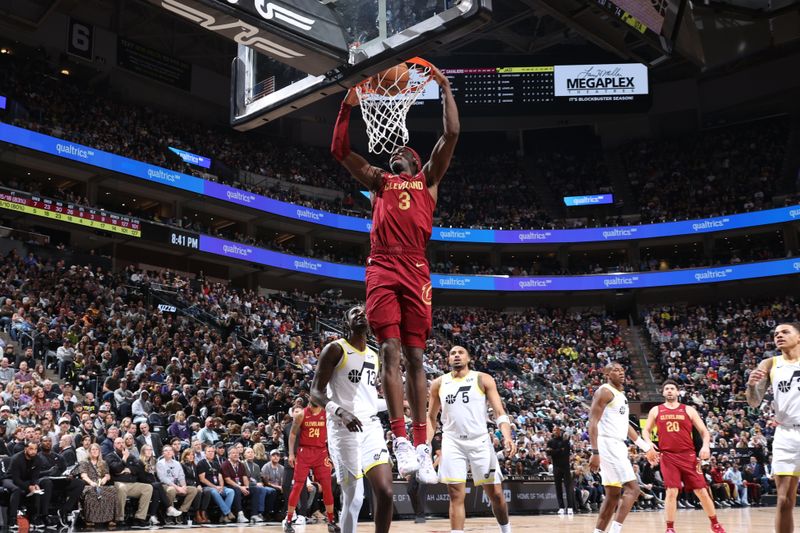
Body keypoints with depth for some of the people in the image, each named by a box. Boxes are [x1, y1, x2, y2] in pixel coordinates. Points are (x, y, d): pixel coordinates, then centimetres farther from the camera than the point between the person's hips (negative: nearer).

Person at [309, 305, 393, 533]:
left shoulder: (374, 357, 17)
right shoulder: (335, 349, -3)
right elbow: (315, 392, -10)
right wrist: (341, 412, -25)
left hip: (371, 427, 5)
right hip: (343, 429, -5)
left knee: (385, 491, -10)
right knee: (353, 497, -2)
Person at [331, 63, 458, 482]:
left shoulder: (428, 178, 22)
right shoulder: (378, 181, 24)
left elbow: (451, 136, 13)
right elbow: (339, 150, 19)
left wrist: (445, 89, 15)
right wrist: (348, 105, 15)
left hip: (415, 269, -1)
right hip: (381, 267, 1)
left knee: (415, 356, -2)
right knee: (389, 351, -11)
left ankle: (421, 446, -3)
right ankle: (401, 442, -14)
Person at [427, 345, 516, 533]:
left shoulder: (483, 379, 1)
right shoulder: (439, 383, 9)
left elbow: (499, 412, -4)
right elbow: (431, 417, 16)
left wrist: (507, 437, -21)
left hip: (479, 441, -1)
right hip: (452, 443, 1)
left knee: (495, 494, 4)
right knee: (456, 496, -3)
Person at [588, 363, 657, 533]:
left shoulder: (621, 395, 20)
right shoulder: (605, 391, -10)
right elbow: (593, 422, -17)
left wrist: (646, 447, 28)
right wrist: (595, 452, -25)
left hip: (618, 446, 10)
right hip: (608, 445, -10)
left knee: (613, 495, 10)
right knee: (633, 488, -14)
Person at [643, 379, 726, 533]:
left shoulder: (689, 410, 8)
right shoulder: (655, 411, 9)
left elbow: (704, 431, 7)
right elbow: (646, 431, 15)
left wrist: (706, 446, -12)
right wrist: (648, 444, -6)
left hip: (688, 456, 1)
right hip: (668, 457, -1)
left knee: (702, 491, 3)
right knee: (672, 492, -9)